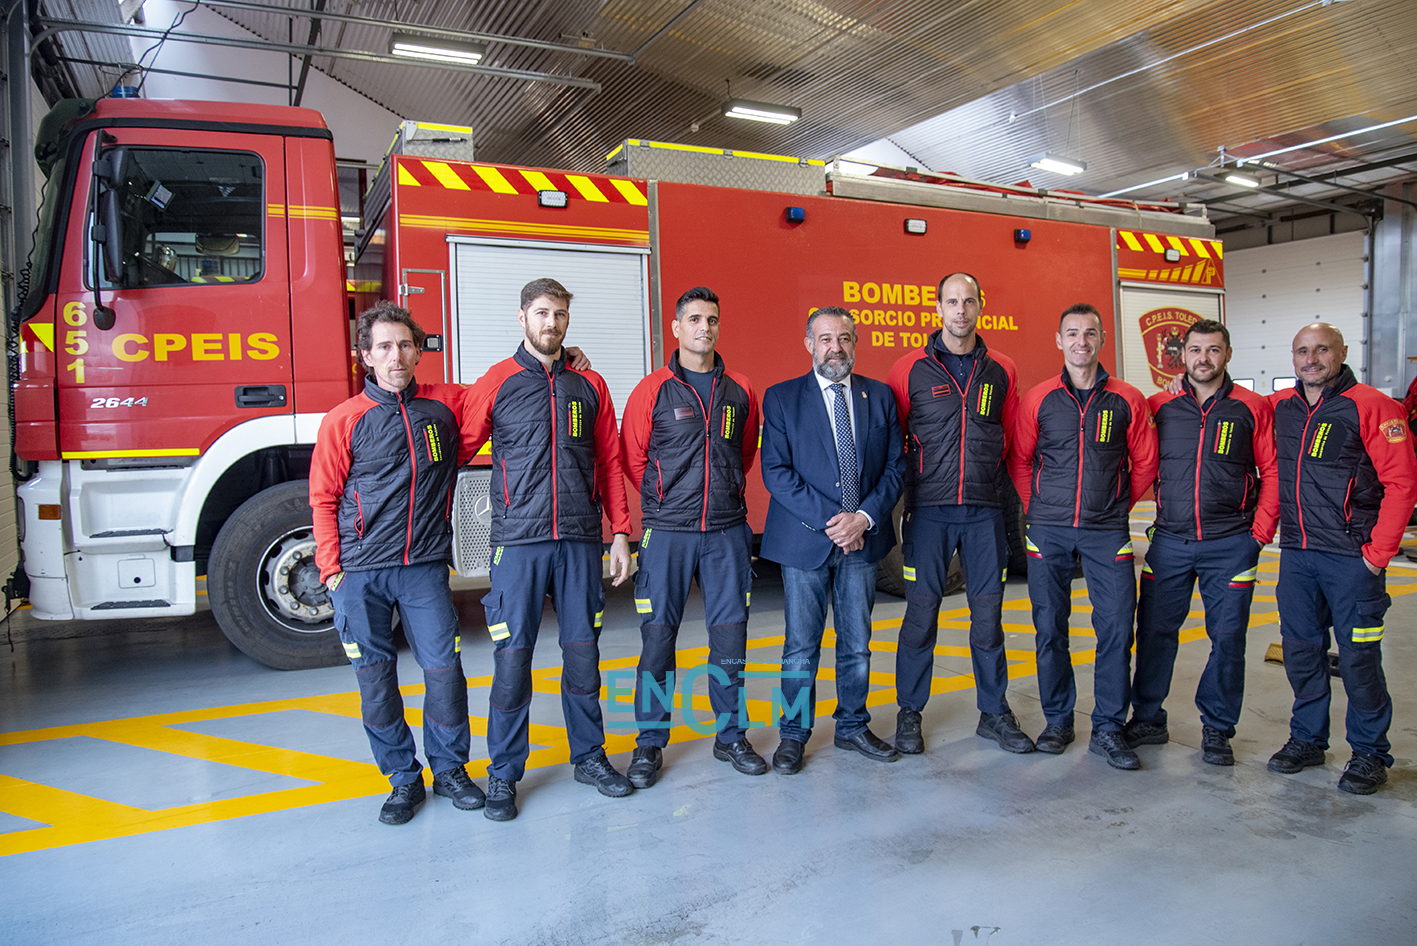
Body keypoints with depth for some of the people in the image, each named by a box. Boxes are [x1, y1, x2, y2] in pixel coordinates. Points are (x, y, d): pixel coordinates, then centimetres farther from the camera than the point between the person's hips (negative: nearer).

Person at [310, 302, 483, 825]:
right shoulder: (343, 421, 1)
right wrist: (331, 569, -4)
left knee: (444, 668, 0)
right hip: (361, 572, -1)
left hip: (425, 568, 1)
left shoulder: (446, 404, 5)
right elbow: (324, 499, 3)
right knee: (375, 675, 5)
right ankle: (404, 778, 21)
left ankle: (450, 768, 20)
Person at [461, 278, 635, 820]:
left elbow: (610, 464, 11)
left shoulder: (590, 385, 10)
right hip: (518, 542, -2)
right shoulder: (496, 384, 2)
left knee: (582, 650, 9)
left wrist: (620, 533, 6)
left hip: (580, 541, 3)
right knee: (512, 657, 1)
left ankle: (589, 756, 26)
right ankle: (504, 773, 16)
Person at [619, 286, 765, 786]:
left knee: (730, 633, 7)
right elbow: (632, 457, 4)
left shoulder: (739, 390, 7)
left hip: (727, 531, 3)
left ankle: (731, 736, 23)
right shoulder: (653, 390, -2)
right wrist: (664, 500, 8)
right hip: (667, 533, -2)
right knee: (657, 636, 2)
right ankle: (649, 744, 16)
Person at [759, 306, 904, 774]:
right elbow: (775, 471, -8)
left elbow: (895, 466, 4)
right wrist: (828, 520, -16)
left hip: (862, 538, 3)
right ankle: (793, 733, 21)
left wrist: (865, 516, -11)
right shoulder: (781, 398, -1)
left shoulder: (880, 397, 7)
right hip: (804, 540, -3)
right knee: (801, 644, 5)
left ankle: (853, 726, 30)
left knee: (857, 642, 13)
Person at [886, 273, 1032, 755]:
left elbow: (1011, 436, 17)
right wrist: (912, 482, 3)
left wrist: (991, 477, 10)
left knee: (988, 612, 8)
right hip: (928, 511, -2)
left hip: (985, 511, 3)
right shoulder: (910, 369, 0)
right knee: (921, 612, 2)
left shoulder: (1002, 372, 8)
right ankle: (909, 713, 17)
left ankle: (994, 713, 22)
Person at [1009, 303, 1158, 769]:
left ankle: (1108, 728, 11)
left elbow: (1145, 463, 11)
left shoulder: (1127, 400, 3)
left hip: (1106, 531, 0)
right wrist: (1041, 506, 7)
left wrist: (1117, 505, 10)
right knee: (1049, 626, 5)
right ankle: (1057, 719, 21)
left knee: (1117, 624, -3)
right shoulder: (1038, 399, 3)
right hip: (1048, 530, 0)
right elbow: (1019, 460, 10)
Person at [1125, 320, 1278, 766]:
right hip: (1170, 541, 1)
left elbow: (1272, 472, 3)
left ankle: (1217, 729, 19)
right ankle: (1147, 719, 20)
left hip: (1230, 544, -1)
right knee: (1154, 629, 5)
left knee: (1228, 636, 4)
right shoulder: (1159, 407, 5)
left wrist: (1260, 532, -2)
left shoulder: (1253, 408, 2)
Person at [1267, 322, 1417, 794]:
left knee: (1358, 655, 2)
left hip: (1352, 556, -5)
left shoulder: (1371, 406, -8)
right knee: (1300, 650, 12)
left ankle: (1370, 753, 18)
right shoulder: (1280, 409, 8)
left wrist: (1379, 552, -12)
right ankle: (1307, 738, 27)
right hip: (1295, 555, 5)